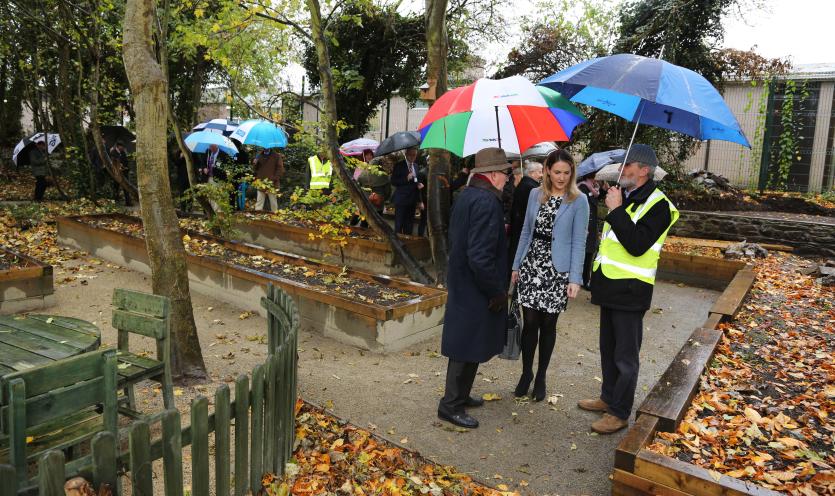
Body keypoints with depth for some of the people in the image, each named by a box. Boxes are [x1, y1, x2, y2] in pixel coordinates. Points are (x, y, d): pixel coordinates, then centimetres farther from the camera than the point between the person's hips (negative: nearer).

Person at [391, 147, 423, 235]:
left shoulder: (415, 165, 14)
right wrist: (406, 178, -21)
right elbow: (393, 182, -10)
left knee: (409, 224, 12)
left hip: (412, 200, 6)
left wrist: (419, 184, 2)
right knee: (399, 225, -1)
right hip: (401, 199, -6)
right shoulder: (399, 165, -6)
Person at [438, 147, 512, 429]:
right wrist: (496, 291, -17)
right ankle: (451, 405, 15)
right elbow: (480, 255, -26)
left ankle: (460, 395, 35)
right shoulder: (487, 201, -21)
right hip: (476, 291, -10)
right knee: (468, 348, 3)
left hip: (461, 285, 10)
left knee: (464, 346, 21)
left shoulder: (466, 195, 8)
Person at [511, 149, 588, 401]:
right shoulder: (535, 194, 6)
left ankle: (541, 377, 22)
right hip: (531, 265, 2)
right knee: (530, 322, 2)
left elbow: (579, 242, -6)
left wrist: (575, 279, -11)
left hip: (557, 270, -2)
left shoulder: (579, 201, -4)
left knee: (548, 324, 6)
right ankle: (526, 373, 20)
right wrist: (516, 265, 11)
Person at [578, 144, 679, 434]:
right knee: (608, 349, 19)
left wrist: (616, 210, -22)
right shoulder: (625, 196, 13)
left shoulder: (657, 204, -14)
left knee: (625, 356, 3)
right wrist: (596, 276, 17)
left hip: (630, 291, -9)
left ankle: (619, 413, 14)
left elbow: (637, 245, -26)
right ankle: (608, 398, 34)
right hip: (610, 287, 9)